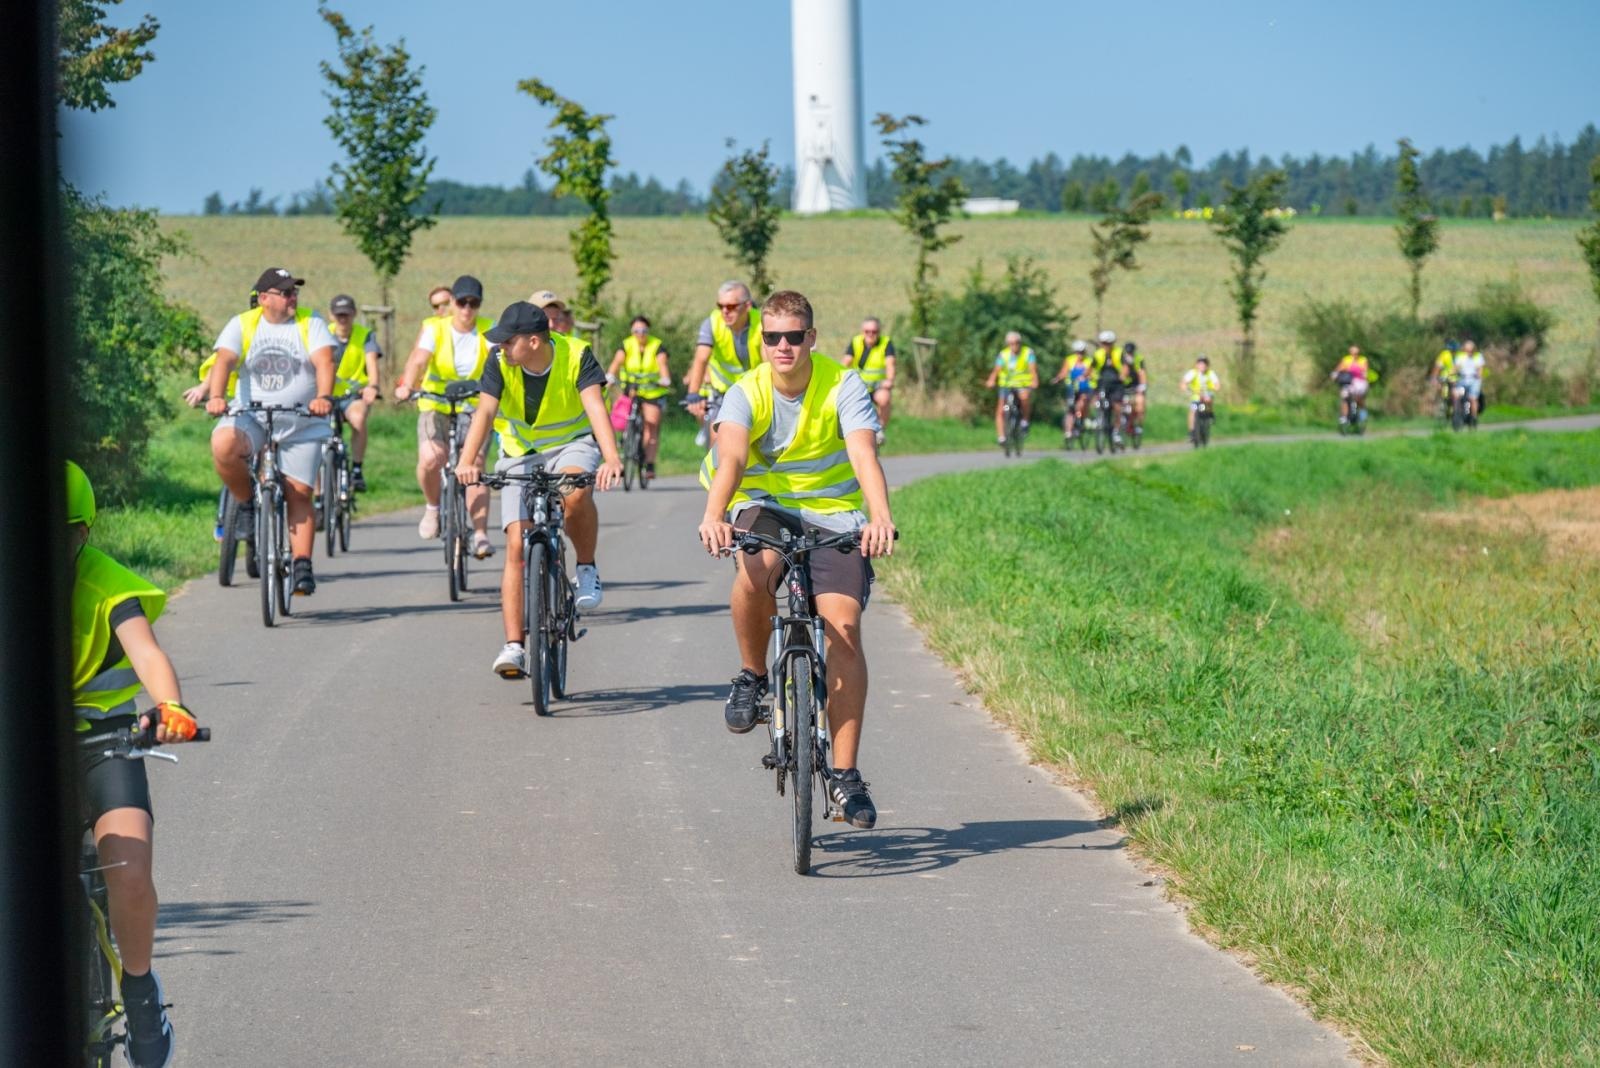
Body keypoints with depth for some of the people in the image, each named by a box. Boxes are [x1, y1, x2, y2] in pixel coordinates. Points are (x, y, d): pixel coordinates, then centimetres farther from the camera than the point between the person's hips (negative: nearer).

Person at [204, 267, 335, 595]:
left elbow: (324, 362, -14)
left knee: (299, 493, -5)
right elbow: (224, 361, -13)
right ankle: (247, 502, -8)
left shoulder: (311, 323, 2)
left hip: (301, 424, 1)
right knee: (223, 444, -32)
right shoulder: (242, 325, 2)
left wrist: (323, 398, -34)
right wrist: (216, 397, -33)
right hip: (251, 417, -1)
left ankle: (302, 566, 0)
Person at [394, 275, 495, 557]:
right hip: (436, 407, 0)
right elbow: (418, 360, -19)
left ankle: (480, 535, -12)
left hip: (475, 409, 0)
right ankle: (432, 507, 5)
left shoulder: (488, 331, -2)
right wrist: (407, 386, -39)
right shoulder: (435, 328, -4)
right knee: (430, 459, -24)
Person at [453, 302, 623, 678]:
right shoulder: (501, 363, -15)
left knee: (575, 494, -37)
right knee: (517, 547, -11)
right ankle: (514, 647, -10)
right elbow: (485, 412, -25)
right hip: (521, 454, 2)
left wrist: (611, 458, -48)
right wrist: (468, 461, -42)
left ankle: (587, 569, -10)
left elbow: (596, 406, -32)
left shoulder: (576, 355, -20)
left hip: (572, 444, -2)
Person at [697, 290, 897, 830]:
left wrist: (880, 516, -46)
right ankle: (752, 676, -8)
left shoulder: (843, 386, -12)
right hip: (767, 507, 0)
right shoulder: (746, 393, -11)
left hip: (834, 517, 0)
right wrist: (713, 516, -48)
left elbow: (864, 454, -27)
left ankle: (845, 773, -12)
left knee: (842, 624, -18)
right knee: (755, 569, -36)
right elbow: (730, 457, -28)